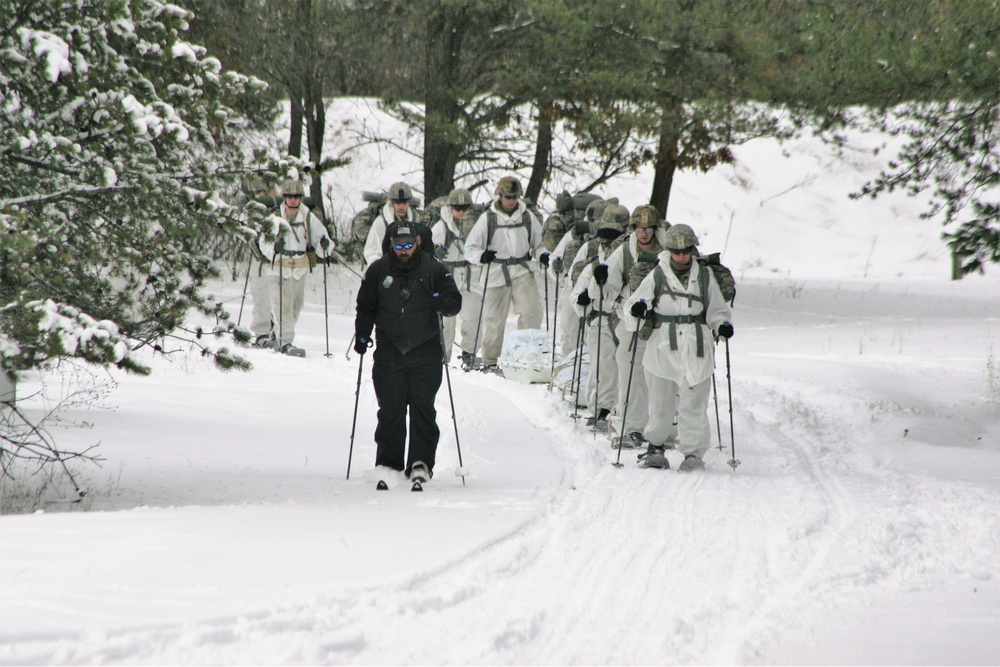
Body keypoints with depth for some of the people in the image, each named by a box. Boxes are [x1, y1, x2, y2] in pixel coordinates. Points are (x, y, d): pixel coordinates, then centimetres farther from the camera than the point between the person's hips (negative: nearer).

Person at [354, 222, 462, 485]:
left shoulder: (433, 269, 3)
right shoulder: (378, 271, 6)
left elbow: (455, 301, 4)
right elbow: (366, 307, 14)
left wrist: (442, 303, -17)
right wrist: (362, 334, 1)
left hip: (425, 351, -1)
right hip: (389, 352, 1)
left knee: (423, 409, -3)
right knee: (390, 411, 0)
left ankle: (421, 462, 1)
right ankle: (388, 464, 7)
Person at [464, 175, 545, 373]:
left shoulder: (527, 217, 7)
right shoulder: (488, 218, 0)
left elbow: (538, 242, 18)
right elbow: (470, 247, 2)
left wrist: (542, 254, -4)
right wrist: (481, 256, -18)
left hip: (522, 271, 1)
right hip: (496, 274, -1)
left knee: (531, 311, -18)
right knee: (494, 318, 4)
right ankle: (490, 360, 16)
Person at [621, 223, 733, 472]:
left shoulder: (704, 276, 8)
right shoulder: (657, 276, 5)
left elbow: (716, 309, 14)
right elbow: (630, 307, 2)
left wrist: (722, 325, -6)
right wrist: (637, 309, -20)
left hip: (695, 348, 0)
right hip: (663, 347, 0)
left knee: (693, 403, -5)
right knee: (660, 402, 5)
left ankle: (693, 452, 2)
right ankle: (656, 446, 21)